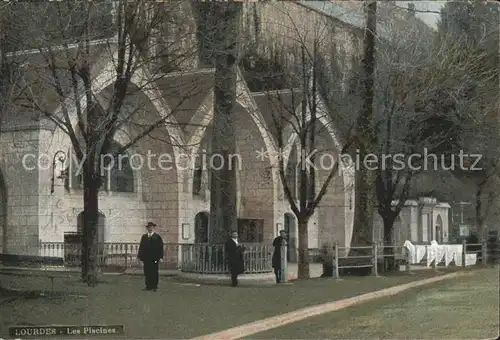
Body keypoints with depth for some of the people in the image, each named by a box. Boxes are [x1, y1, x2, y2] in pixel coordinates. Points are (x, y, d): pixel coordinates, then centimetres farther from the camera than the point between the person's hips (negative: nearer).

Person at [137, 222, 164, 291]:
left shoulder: (157, 236, 0)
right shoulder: (144, 236, 11)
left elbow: (160, 247, -3)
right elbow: (141, 246, 10)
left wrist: (160, 257, -10)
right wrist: (139, 256, 4)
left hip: (154, 258, -4)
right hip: (146, 258, 4)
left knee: (154, 272, -1)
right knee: (147, 272, 4)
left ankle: (154, 286, 6)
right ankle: (148, 286, 11)